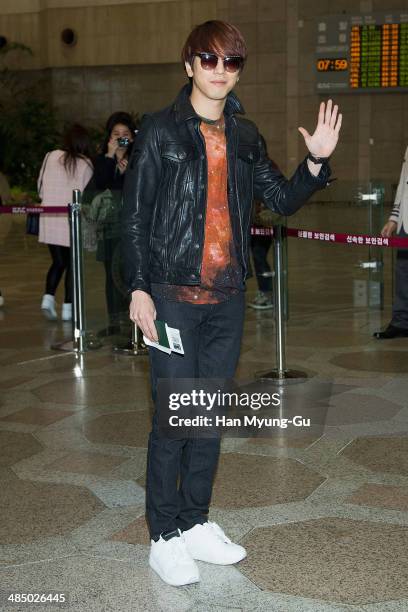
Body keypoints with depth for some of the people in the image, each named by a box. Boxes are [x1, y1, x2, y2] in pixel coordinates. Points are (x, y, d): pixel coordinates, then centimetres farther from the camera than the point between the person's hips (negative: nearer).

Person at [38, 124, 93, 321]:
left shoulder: (50, 157, 2)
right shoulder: (84, 164, -7)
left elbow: (41, 188, 9)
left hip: (49, 221, 3)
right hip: (72, 222, -3)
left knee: (58, 262, 16)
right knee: (72, 264, 8)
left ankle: (48, 297, -1)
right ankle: (68, 307, 8)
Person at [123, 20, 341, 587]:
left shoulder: (245, 135, 10)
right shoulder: (160, 129, -4)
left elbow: (283, 199, 12)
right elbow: (134, 214, -6)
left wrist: (316, 161, -5)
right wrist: (138, 288, -12)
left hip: (227, 296, 5)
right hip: (174, 294, -5)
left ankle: (196, 521, 26)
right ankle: (165, 535, 12)